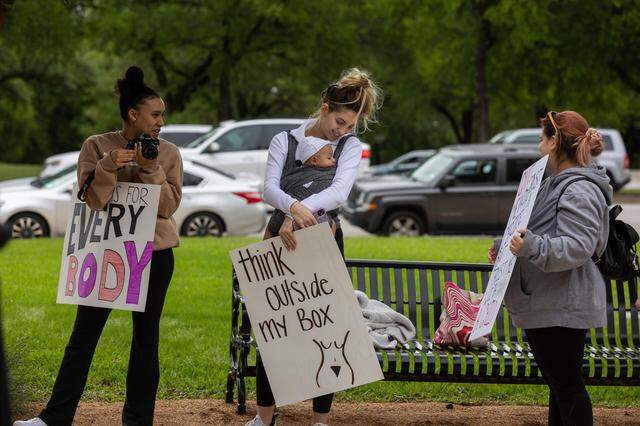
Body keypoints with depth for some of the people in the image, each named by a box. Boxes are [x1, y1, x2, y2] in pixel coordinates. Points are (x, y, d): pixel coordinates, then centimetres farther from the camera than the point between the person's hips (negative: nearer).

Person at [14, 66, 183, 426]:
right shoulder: (97, 146, -2)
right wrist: (108, 168, -22)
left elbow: (169, 206, -5)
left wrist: (151, 171, -18)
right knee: (84, 335, 0)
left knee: (146, 338, 6)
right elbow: (91, 200, -6)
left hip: (154, 254, 1)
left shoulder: (169, 154, 1)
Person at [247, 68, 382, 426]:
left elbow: (339, 192, -16)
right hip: (282, 239, 1)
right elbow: (269, 188, -13)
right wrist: (293, 207, -36)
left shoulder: (351, 147, 1)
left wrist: (294, 217, -31)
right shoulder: (285, 141, 2)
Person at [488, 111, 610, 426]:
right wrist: (506, 246, 16)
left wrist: (531, 246, -38)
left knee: (567, 387, -6)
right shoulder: (557, 184, 17)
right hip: (545, 305, 11)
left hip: (562, 309, -11)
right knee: (559, 384, 17)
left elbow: (576, 247, -27)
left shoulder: (580, 191, -18)